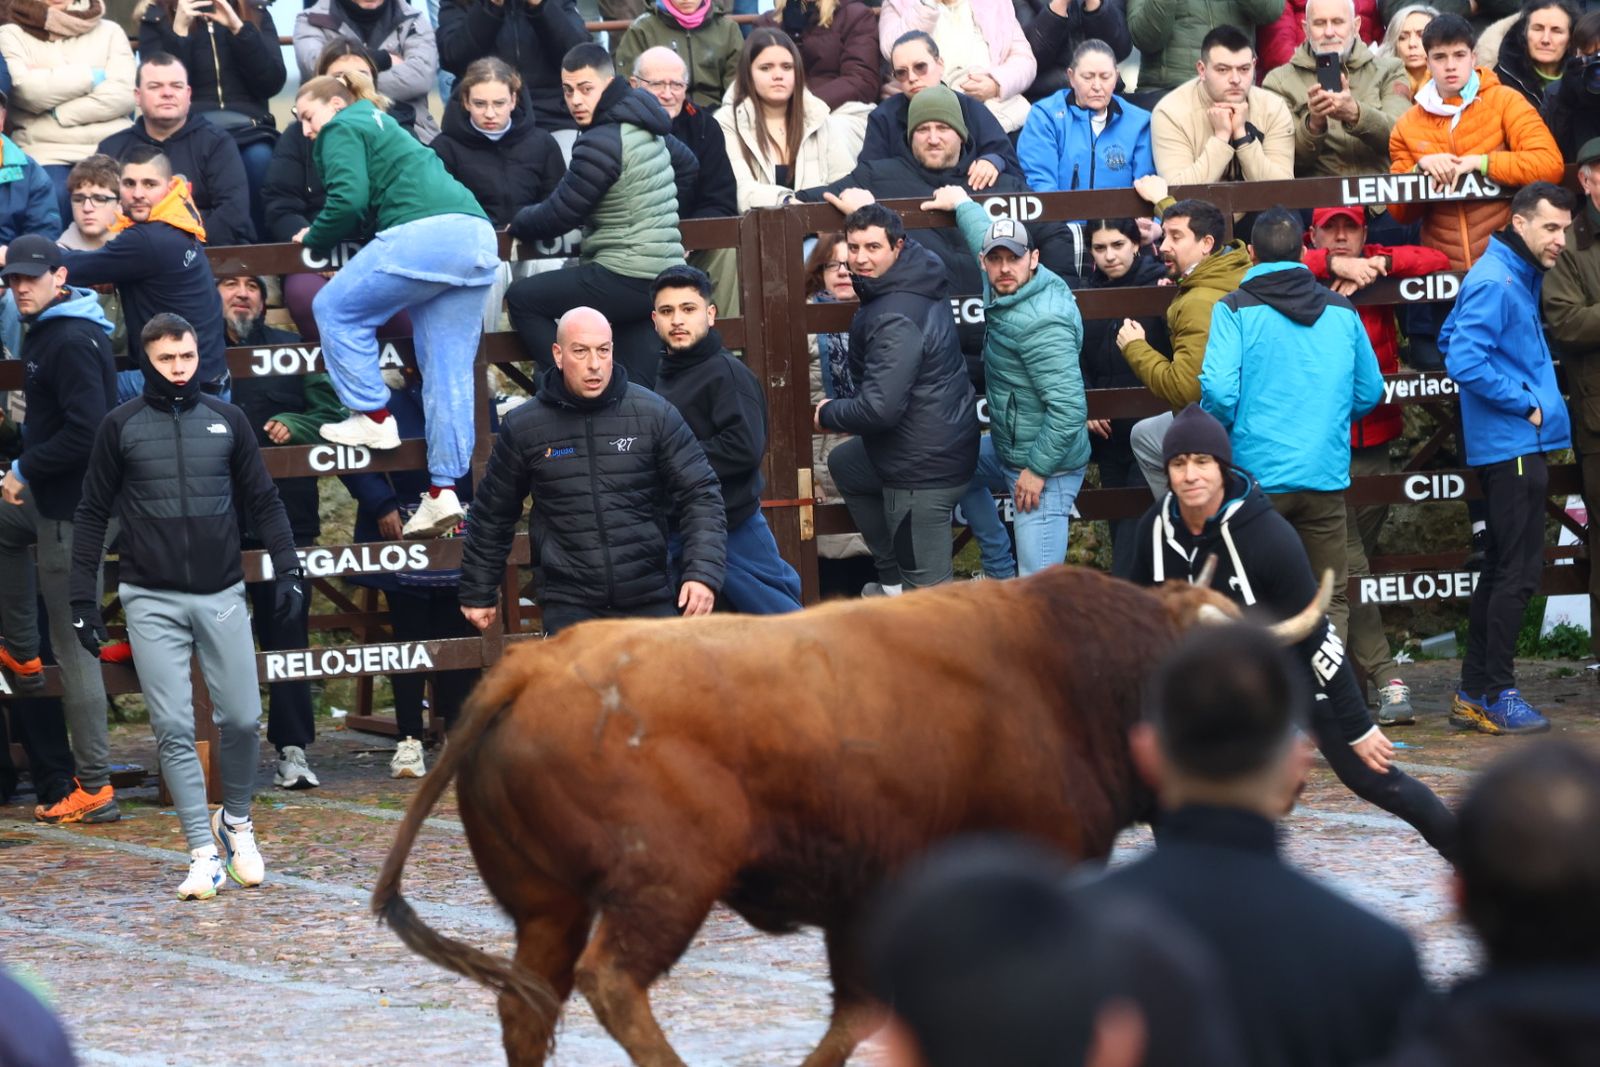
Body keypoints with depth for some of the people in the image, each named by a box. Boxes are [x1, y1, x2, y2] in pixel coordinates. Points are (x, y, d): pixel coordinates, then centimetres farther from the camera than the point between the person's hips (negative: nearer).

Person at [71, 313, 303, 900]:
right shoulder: (121, 426, 3)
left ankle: (236, 819, 25)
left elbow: (263, 501, 11)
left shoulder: (226, 420, 7)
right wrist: (82, 596, 2)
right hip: (152, 601, -1)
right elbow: (92, 514, 7)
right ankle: (204, 853, -2)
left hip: (222, 595, 1)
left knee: (242, 719, 0)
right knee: (174, 730, -5)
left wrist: (287, 570, 1)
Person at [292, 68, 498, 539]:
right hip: (478, 236, 9)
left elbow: (349, 200, -7)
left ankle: (373, 419, 4)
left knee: (336, 308, 7)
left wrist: (314, 238, 9)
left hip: (427, 233, -9)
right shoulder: (381, 126, 34)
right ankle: (444, 490, 3)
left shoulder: (343, 129, 7)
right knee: (449, 372, 6)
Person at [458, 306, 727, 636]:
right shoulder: (523, 427, 2)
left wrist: (702, 572, -13)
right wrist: (478, 593, 18)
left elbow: (700, 495, 1)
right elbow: (492, 515, 14)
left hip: (650, 600, 1)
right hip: (569, 607, -1)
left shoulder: (655, 414, 0)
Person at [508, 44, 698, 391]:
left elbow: (558, 215, -12)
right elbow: (687, 166, 32)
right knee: (638, 391, 6)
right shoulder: (645, 127, 13)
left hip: (626, 280, -9)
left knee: (522, 299, 2)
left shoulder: (601, 143, -17)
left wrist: (518, 222, 8)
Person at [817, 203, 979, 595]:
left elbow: (880, 408, -31)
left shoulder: (895, 320, -29)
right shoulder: (919, 277, 0)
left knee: (928, 585, -4)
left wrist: (828, 413, -13)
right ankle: (893, 580, 35)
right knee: (844, 464, 36)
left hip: (925, 467, -12)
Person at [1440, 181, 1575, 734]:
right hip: (1511, 445, -10)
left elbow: (1452, 339, 23)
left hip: (1523, 445, 10)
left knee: (1503, 568, 13)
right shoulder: (1494, 282, -16)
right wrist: (1525, 404, -16)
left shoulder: (1520, 276, 15)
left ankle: (1474, 693, 18)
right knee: (1519, 570, -8)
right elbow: (1466, 361, -25)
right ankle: (1496, 695, -4)